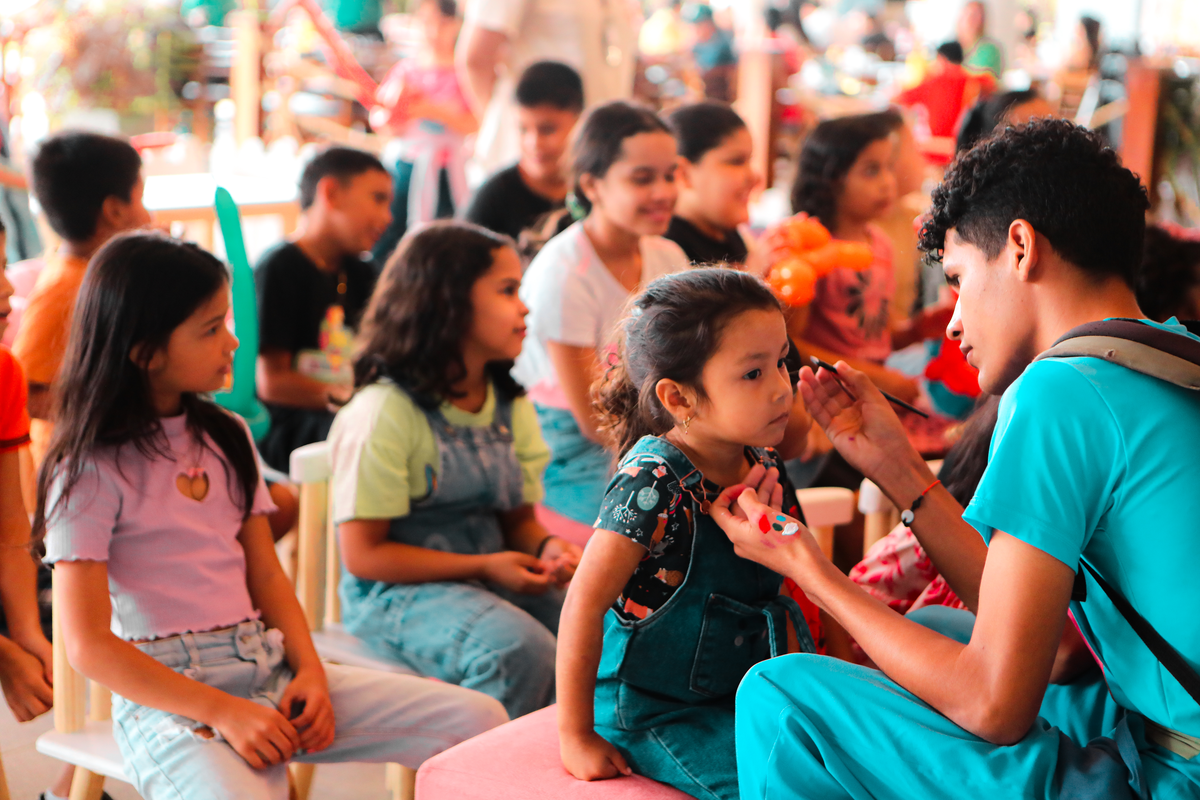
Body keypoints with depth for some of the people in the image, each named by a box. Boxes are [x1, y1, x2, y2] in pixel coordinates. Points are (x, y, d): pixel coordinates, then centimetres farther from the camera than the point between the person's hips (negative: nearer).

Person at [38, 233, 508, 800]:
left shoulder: (226, 437, 16)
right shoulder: (90, 472, -6)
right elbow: (89, 646, -10)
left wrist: (310, 669, -2)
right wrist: (222, 712, -17)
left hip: (267, 668, 7)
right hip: (164, 693, -6)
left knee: (480, 721, -8)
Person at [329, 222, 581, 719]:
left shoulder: (511, 406, 11)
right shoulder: (386, 412, -11)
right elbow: (363, 555, -12)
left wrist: (547, 547, -9)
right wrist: (485, 567, -16)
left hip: (493, 578, 7)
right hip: (397, 590, -6)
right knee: (522, 650, -32)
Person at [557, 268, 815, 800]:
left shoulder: (762, 468, 0)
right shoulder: (652, 484, -23)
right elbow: (583, 604, -21)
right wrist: (575, 738, -17)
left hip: (737, 694, 8)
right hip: (653, 712, -7)